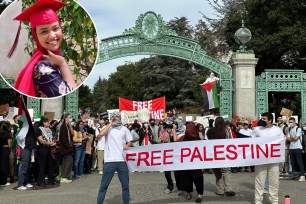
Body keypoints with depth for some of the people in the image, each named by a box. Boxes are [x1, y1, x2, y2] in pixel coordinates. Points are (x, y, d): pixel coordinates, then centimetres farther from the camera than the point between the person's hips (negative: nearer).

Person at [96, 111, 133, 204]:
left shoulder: (125, 129, 11)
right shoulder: (108, 128, 4)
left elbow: (130, 142, 15)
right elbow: (101, 134, -17)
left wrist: (126, 145, -7)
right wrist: (110, 124, -10)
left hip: (122, 161, 3)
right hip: (110, 161, -2)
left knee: (125, 185, 10)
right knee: (104, 185, 1)